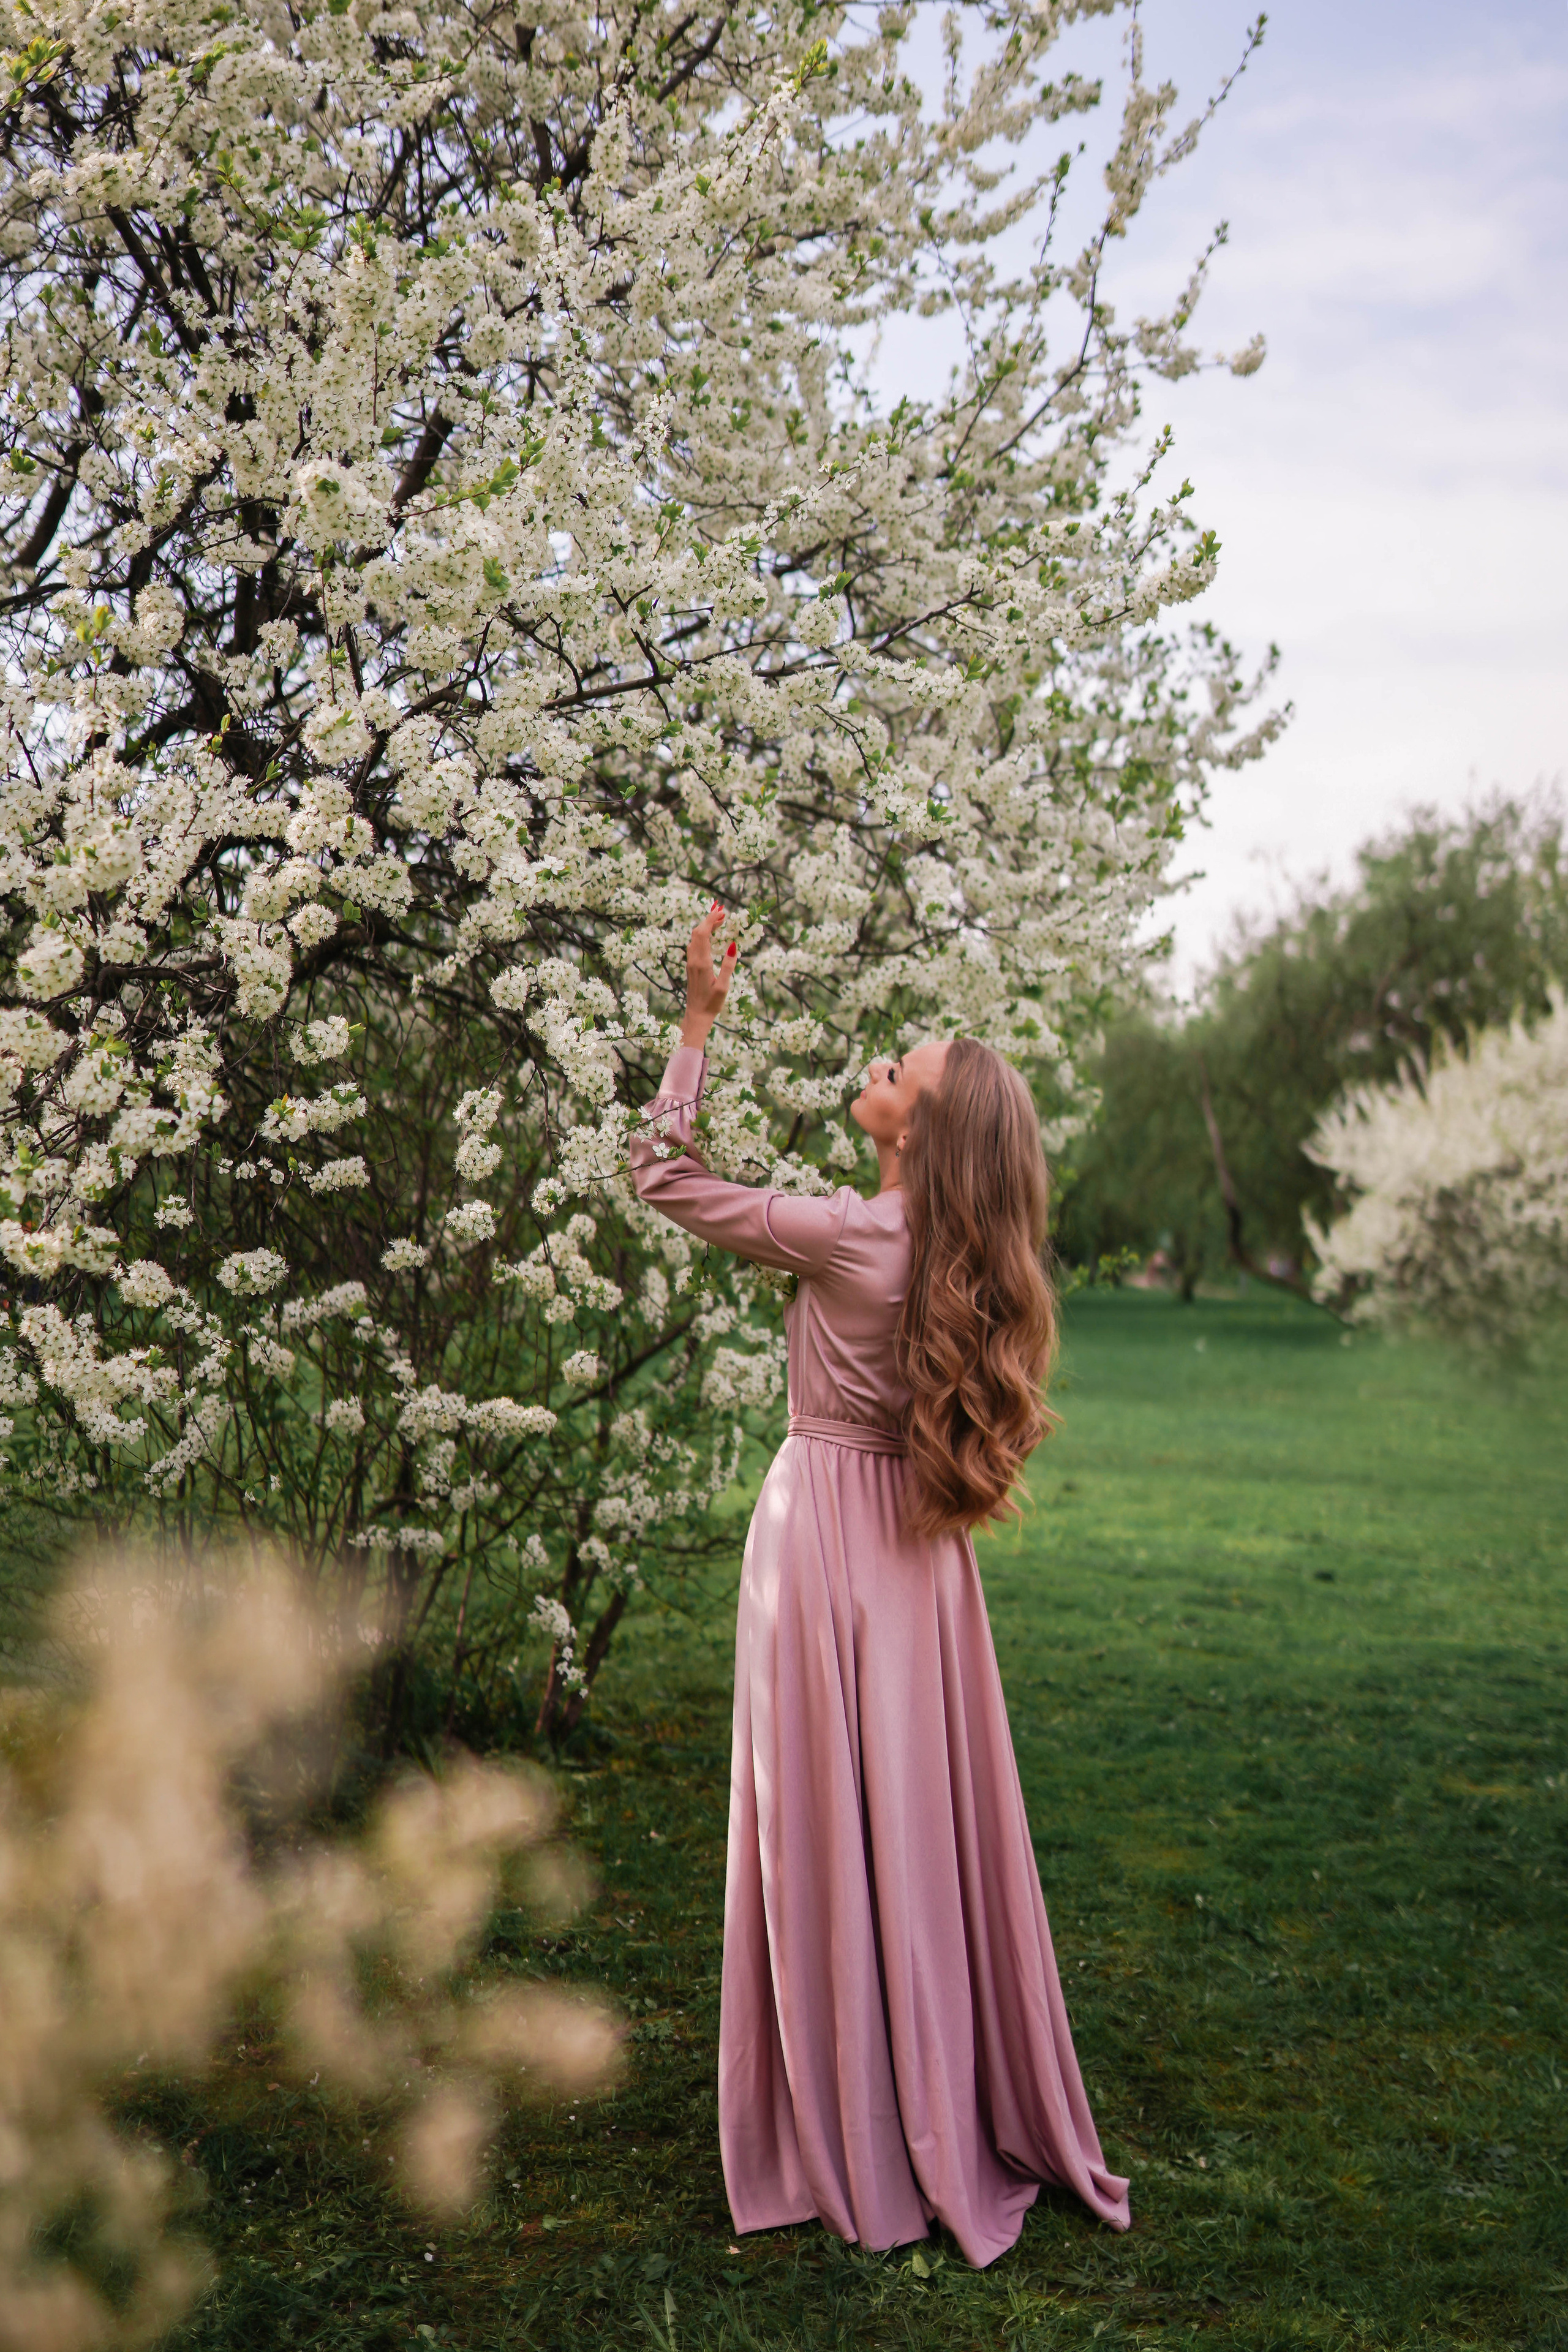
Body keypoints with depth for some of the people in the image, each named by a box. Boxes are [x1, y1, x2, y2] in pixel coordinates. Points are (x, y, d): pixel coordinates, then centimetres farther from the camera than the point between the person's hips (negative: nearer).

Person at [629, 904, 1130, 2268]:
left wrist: (699, 1024, -6)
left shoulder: (850, 1238, -17)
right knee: (929, 1822, 14)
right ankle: (979, 2113, 26)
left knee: (837, 1830, 4)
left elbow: (664, 1175, -11)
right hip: (918, 1548, 7)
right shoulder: (961, 1258, 0)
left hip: (826, 1522, -6)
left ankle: (871, 2151, 16)